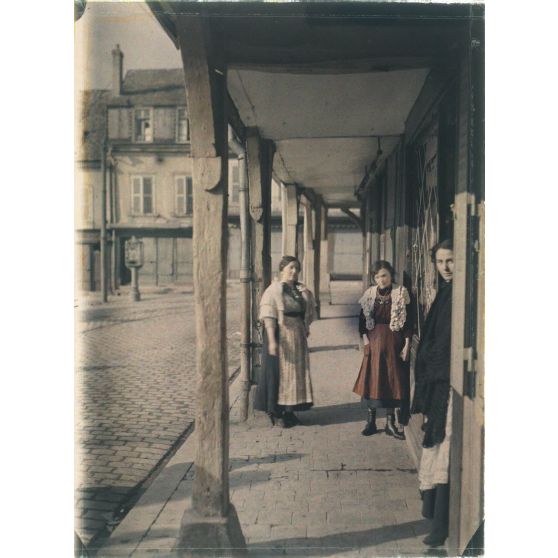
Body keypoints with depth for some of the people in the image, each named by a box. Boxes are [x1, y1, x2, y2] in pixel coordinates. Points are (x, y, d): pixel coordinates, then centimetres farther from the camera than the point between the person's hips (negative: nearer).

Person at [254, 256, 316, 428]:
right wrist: (272, 340, -25)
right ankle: (275, 411, 9)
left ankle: (289, 410, 21)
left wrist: (306, 296, -6)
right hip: (280, 335, -7)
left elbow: (309, 312, 10)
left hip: (298, 336, 7)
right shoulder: (274, 289, -9)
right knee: (278, 370, -1)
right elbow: (268, 317, -16)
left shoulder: (301, 289, 10)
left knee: (295, 371, 11)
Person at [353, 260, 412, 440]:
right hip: (374, 342, 2)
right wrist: (365, 338, -4)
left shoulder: (401, 293, -4)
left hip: (393, 342, -2)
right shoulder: (370, 294, 5)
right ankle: (371, 421, 15)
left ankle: (390, 423, 13)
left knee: (392, 381, 3)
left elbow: (408, 320, -5)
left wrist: (407, 344, -9)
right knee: (372, 380, 5)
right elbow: (362, 319, 8)